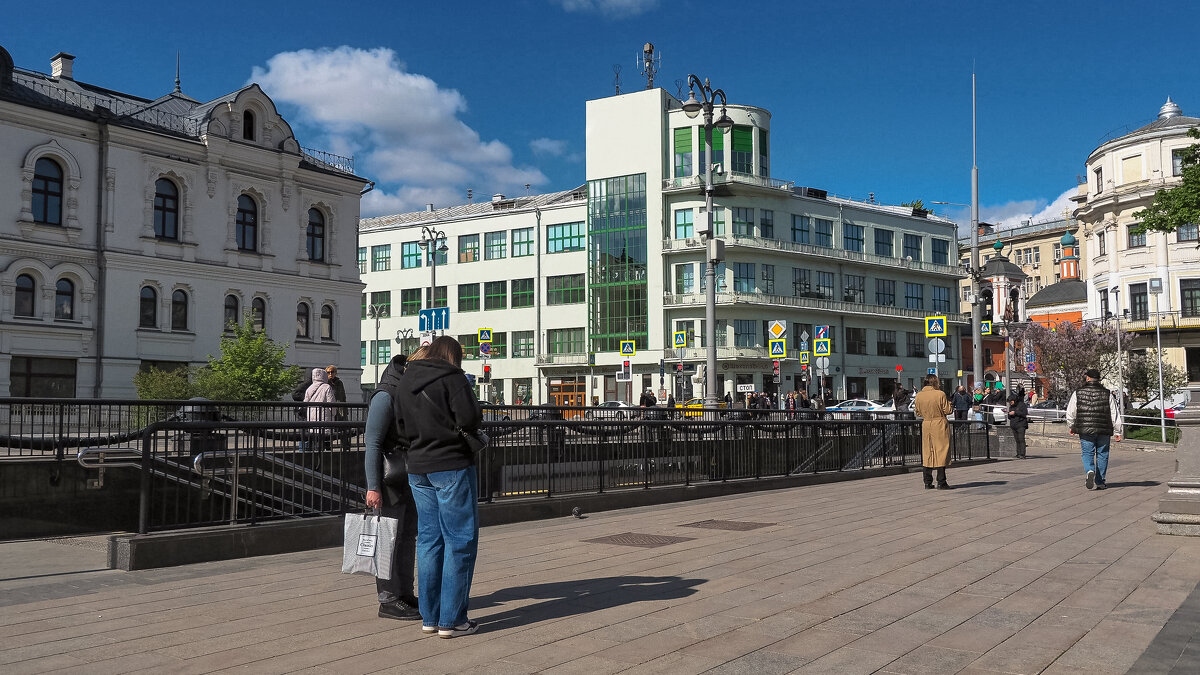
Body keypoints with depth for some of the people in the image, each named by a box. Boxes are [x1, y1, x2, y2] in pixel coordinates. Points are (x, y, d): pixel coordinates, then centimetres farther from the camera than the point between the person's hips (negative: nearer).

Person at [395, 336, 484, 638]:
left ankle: (429, 616, 16)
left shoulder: (406, 381, 11)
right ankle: (451, 619, 1)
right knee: (460, 541, 0)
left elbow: (404, 426, 12)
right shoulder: (451, 376, -10)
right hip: (452, 466, -7)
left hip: (418, 468, 7)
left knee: (428, 539, 12)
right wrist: (457, 426, 4)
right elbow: (470, 418, -17)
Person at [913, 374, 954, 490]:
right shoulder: (940, 394, -12)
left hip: (926, 425, 4)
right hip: (940, 426, -4)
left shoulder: (918, 396, 2)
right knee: (941, 452, 0)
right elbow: (947, 410, -8)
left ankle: (928, 483, 11)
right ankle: (941, 483, -2)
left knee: (927, 454, 10)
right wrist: (948, 402, 10)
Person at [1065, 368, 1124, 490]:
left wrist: (1071, 427, 21)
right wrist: (1118, 432, 7)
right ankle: (1100, 482, 15)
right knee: (1102, 455, 11)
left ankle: (1089, 471, -23)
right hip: (1104, 430, 1)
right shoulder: (1107, 394, 2)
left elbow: (1070, 413, 6)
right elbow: (1115, 415, 2)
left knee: (1087, 453, 5)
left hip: (1085, 430, -1)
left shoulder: (1078, 393, 0)